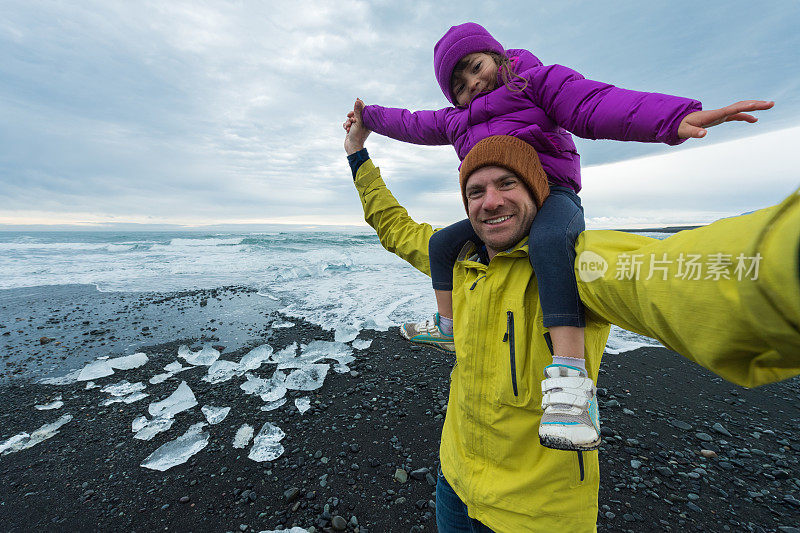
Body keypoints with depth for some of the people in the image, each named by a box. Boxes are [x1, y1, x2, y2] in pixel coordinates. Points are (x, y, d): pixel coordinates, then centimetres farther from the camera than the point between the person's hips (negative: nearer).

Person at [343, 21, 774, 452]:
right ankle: (447, 327, 14)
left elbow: (596, 106, -8)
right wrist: (368, 118, 39)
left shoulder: (537, 80, 7)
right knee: (442, 243, 3)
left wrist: (674, 117, -22)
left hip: (552, 195, -6)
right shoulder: (454, 120, 25)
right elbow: (412, 125, 34)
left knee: (548, 242, -38)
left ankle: (570, 375, -41)